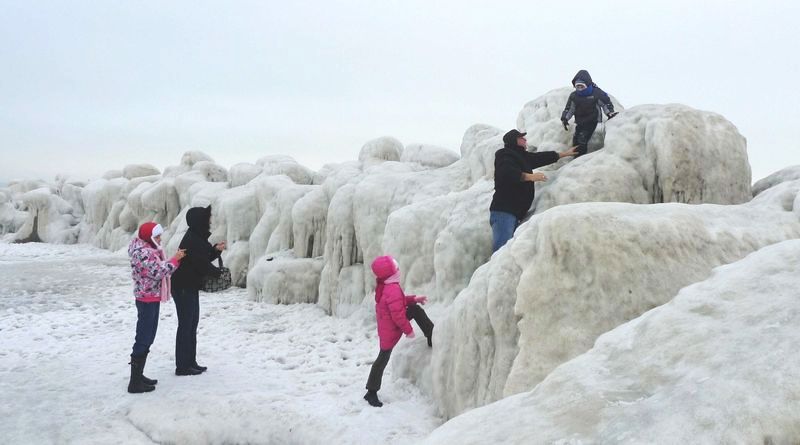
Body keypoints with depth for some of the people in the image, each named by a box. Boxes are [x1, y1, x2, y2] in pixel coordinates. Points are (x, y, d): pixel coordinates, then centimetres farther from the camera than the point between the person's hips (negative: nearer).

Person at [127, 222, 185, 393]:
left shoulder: (148, 250, 13)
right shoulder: (143, 252, -19)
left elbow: (158, 269, 14)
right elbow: (158, 272, -24)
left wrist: (175, 259, 5)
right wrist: (175, 259, -17)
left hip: (152, 299, 11)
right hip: (147, 299, -11)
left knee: (147, 338, 17)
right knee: (143, 340, -8)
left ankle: (138, 375, 26)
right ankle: (135, 382, -4)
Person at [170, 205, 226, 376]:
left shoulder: (197, 237, 11)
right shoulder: (192, 240, -20)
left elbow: (203, 258, 17)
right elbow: (202, 264, -20)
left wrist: (216, 250, 0)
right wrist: (220, 273, -6)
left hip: (190, 286, 10)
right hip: (184, 287, -10)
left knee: (192, 324, 15)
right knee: (185, 325, -4)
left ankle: (190, 362, 23)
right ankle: (182, 366, 2)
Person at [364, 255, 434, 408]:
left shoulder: (384, 286, -3)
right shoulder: (393, 289, -32)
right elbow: (398, 314, -29)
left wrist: (414, 298, 10)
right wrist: (408, 330, -16)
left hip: (386, 325, 9)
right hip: (390, 331, -9)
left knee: (416, 310, 12)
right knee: (383, 359, 2)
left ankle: (432, 338, 23)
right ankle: (371, 393, 14)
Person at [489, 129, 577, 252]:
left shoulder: (522, 156, 23)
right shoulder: (505, 155, -1)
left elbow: (542, 157, 36)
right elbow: (507, 172, -20)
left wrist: (565, 153, 45)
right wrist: (530, 176, -20)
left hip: (515, 213, 9)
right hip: (503, 211, -9)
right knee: (501, 251, -21)